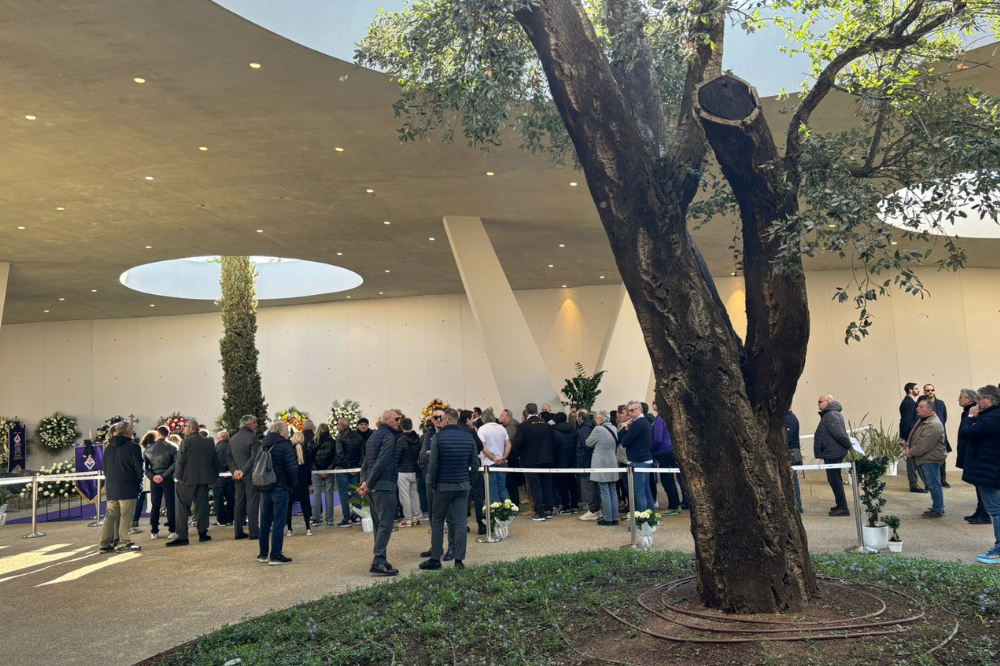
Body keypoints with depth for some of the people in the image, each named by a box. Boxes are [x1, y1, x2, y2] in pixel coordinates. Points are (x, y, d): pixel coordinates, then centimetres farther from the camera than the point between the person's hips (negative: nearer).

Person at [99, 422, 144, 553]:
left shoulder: (109, 447, 13)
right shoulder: (132, 446, -10)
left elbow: (105, 468, 17)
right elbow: (138, 468, -10)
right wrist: (139, 482, 6)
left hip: (111, 487, 7)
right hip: (128, 487, -7)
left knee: (110, 516, 12)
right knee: (126, 516, -3)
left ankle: (105, 543, 13)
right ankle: (124, 543, -4)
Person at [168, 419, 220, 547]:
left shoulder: (186, 441, -9)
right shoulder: (209, 442, 8)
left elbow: (180, 460, -12)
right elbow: (215, 461, 11)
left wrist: (178, 476, -5)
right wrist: (214, 477, 17)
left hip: (188, 479, -5)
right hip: (204, 478, 5)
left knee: (183, 507, -1)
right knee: (202, 506, 11)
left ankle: (182, 536, -5)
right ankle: (202, 533, 12)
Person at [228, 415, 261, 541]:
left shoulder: (233, 438, 12)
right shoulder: (252, 437, -12)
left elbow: (228, 458, 9)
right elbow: (254, 458, -20)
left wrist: (235, 470, -1)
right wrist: (244, 471, -17)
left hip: (238, 475, 7)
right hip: (250, 475, -7)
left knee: (239, 502, 11)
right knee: (252, 502, -3)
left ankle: (239, 532, 13)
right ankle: (253, 532, -3)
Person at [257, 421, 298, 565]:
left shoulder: (263, 445, 11)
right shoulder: (284, 445, -12)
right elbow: (293, 468, -17)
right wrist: (291, 485, -3)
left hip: (264, 488, 7)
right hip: (280, 488, -7)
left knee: (265, 522, 14)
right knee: (278, 523, -3)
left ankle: (263, 554, 20)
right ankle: (276, 556, -2)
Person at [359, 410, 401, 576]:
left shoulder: (373, 436, 20)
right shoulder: (388, 436, -9)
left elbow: (365, 461, 15)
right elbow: (381, 462, -17)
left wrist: (364, 481, 3)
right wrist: (369, 484, -12)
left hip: (374, 486, 10)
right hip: (385, 485, -9)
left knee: (378, 524, 13)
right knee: (386, 524, -9)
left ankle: (379, 559, 17)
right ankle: (378, 562, -13)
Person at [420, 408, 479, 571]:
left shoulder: (438, 436, -11)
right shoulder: (469, 436, 0)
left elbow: (433, 464, -11)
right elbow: (475, 464, 3)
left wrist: (432, 483, 2)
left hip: (444, 485, -3)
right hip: (463, 485, 3)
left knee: (437, 522, 8)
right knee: (460, 522, 5)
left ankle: (435, 559, 12)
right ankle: (459, 560, 5)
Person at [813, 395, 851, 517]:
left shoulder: (831, 415, -18)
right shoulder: (829, 414, 15)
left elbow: (839, 434, -24)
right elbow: (839, 434, 19)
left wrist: (849, 446, -16)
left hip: (833, 453, -11)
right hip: (832, 453, 11)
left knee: (834, 480, -7)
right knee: (835, 479, 17)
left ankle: (843, 508, -3)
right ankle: (841, 505, 27)